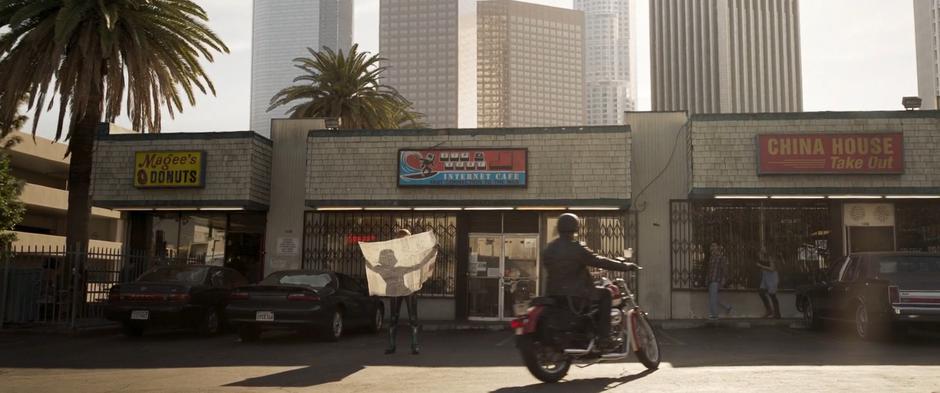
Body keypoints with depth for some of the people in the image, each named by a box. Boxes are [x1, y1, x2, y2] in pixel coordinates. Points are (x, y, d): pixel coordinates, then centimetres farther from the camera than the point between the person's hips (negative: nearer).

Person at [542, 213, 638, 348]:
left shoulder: (548, 249, 8)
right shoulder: (577, 248, -13)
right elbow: (600, 261, -11)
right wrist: (625, 266, -1)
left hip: (553, 295, 7)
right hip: (576, 295, -7)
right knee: (605, 294, 10)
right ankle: (603, 337, 2)